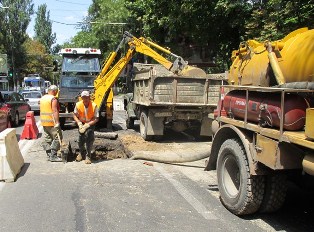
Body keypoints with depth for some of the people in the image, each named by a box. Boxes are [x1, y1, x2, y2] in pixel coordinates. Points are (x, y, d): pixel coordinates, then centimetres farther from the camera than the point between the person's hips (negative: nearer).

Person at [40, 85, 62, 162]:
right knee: (57, 138, -4)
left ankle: (49, 155, 15)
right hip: (52, 122, -9)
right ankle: (53, 156, -6)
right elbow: (55, 111, -21)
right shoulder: (53, 99, -12)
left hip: (44, 122, 9)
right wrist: (57, 122, -24)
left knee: (47, 139, 11)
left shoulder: (42, 98, 14)